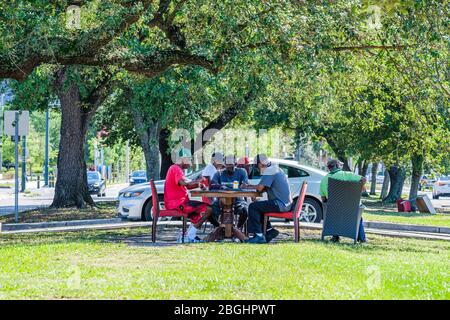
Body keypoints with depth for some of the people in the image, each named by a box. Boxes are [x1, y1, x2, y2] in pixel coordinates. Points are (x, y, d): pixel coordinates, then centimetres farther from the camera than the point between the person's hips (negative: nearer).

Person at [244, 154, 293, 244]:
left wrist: (254, 186, 3)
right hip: (286, 204, 11)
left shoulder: (269, 171, -12)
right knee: (258, 208, 22)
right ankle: (269, 230, 16)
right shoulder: (276, 169, 20)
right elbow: (265, 188, 24)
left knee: (253, 207, -12)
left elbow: (260, 188, -18)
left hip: (280, 204, -11)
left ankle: (258, 236, -15)